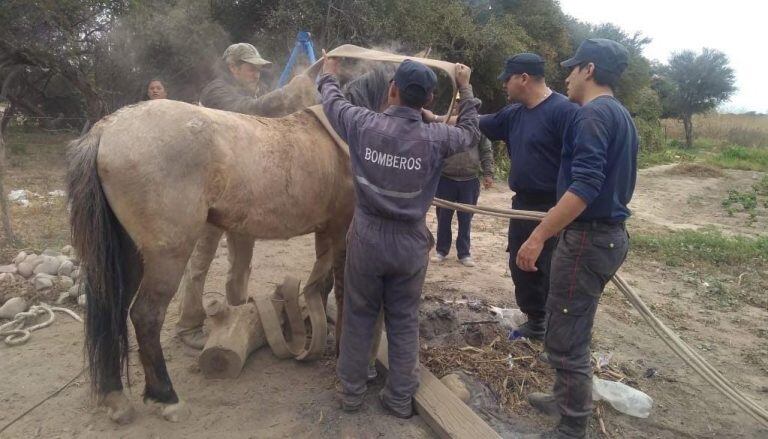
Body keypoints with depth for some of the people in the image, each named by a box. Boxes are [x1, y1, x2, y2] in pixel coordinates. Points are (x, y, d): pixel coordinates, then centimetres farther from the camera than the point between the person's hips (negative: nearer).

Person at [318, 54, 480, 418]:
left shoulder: (363, 124, -10)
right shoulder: (435, 138, -11)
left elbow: (332, 102, 11)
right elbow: (471, 132, 11)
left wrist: (328, 74, 32)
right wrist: (465, 88, 23)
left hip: (367, 238, 0)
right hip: (411, 243, 0)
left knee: (358, 316, 16)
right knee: (404, 321, 14)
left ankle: (351, 392, 29)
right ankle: (400, 398, 26)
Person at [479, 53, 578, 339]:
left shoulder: (563, 110, -17)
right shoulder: (513, 113, 9)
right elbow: (476, 124, 19)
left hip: (554, 209, -8)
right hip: (522, 205, 9)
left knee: (552, 274, 1)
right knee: (520, 268, 16)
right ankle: (535, 322, 34)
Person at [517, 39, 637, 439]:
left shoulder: (593, 113, -15)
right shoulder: (621, 115, 16)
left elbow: (584, 186, -27)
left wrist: (539, 236, -28)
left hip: (587, 238, -10)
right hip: (609, 233, 10)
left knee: (565, 339, -1)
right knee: (573, 331, 22)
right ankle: (565, 399, 37)